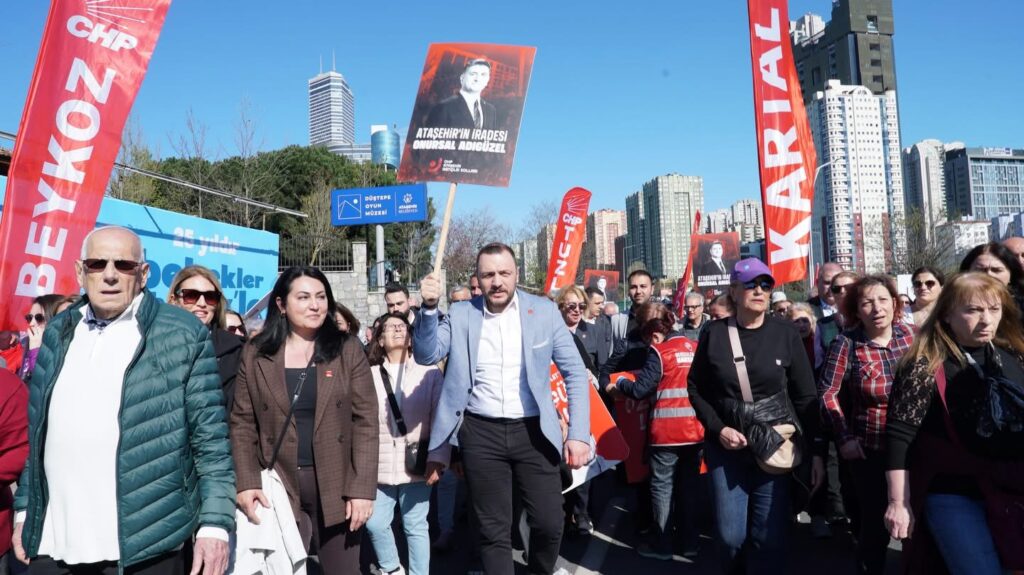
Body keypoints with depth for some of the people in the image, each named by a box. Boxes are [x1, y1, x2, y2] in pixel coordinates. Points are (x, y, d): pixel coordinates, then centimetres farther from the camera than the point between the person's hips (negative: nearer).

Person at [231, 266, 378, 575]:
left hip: (336, 485, 0)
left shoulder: (348, 350, -1)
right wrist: (247, 482, -9)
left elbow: (365, 421, -4)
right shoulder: (255, 353, 3)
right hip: (277, 486, 1)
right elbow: (242, 422, 3)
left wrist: (362, 488, -9)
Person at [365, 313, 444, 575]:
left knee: (416, 527, 7)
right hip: (380, 465, 2)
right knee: (375, 523, 7)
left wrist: (438, 458, -9)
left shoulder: (430, 373, 0)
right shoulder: (370, 375, 2)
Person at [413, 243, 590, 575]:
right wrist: (429, 307, -21)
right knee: (493, 529, 9)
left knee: (549, 523, 6)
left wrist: (579, 433, -8)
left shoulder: (544, 311, -2)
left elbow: (575, 373, -1)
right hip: (480, 433, 0)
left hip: (533, 431, 0)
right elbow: (426, 356, -6)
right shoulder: (461, 314, 1)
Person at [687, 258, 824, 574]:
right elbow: (695, 387, 5)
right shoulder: (713, 333, -3)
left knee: (770, 536, 4)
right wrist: (718, 429, -7)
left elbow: (806, 396, 0)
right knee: (730, 535, 6)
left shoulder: (786, 333, -3)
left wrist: (815, 450, -3)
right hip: (726, 447, 0)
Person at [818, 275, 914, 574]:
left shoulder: (908, 334, -2)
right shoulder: (847, 343, -12)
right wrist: (844, 438, -10)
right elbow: (828, 393, -6)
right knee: (876, 524, 7)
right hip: (870, 450, -3)